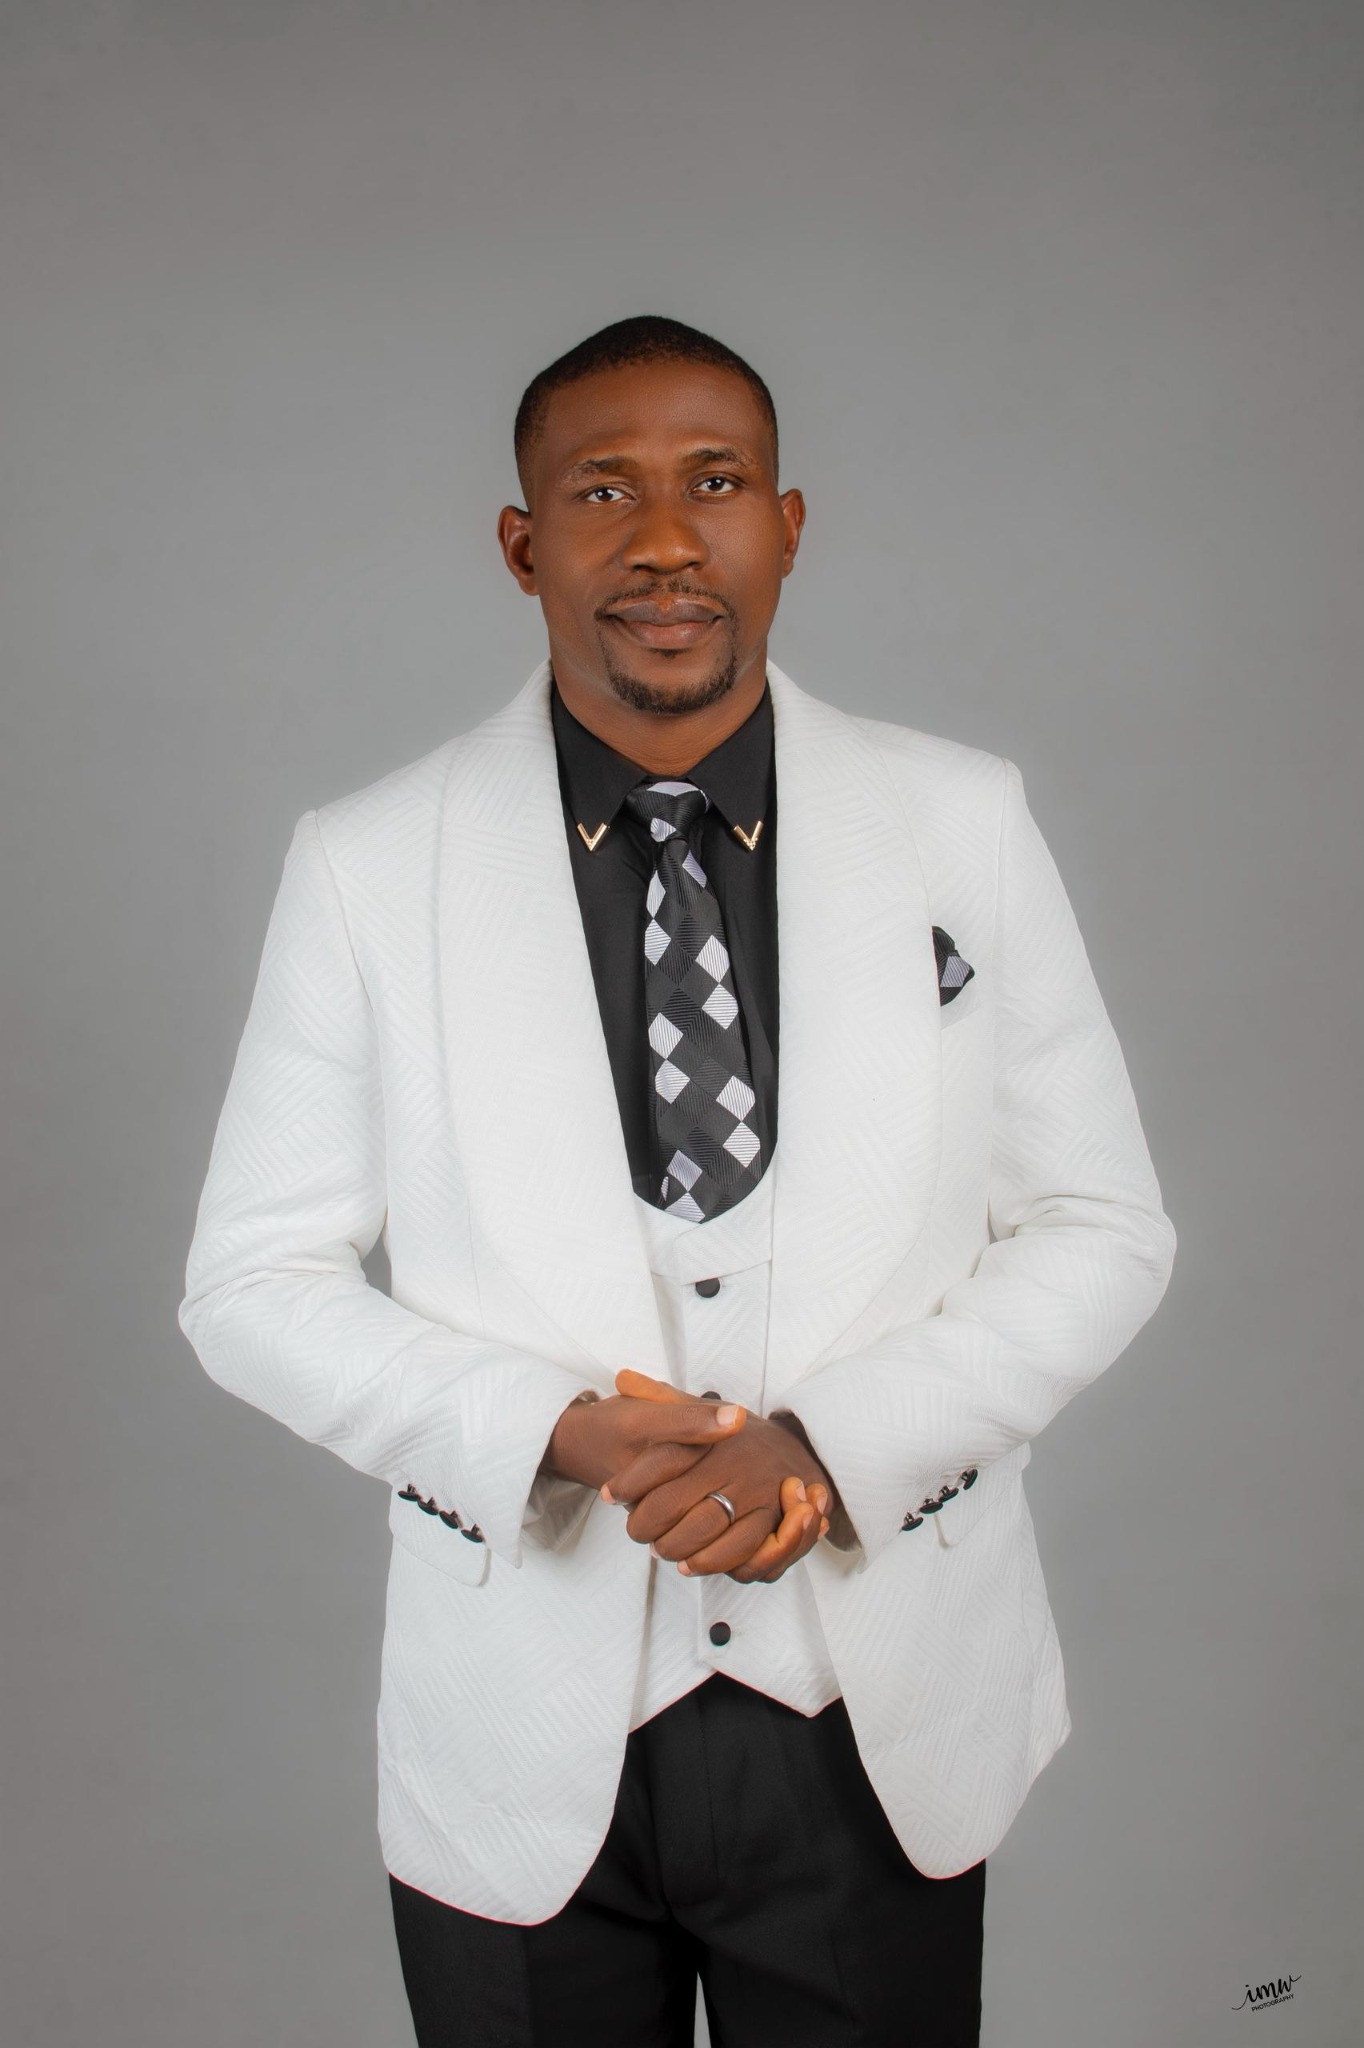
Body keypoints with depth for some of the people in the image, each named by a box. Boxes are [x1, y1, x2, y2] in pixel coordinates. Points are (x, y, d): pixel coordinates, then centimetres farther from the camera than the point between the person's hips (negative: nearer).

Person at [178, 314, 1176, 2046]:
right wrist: (556, 1434, -18)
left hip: (880, 1724, 1)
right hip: (523, 1749, -1)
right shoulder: (364, 866, -6)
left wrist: (828, 1445, -15)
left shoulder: (963, 825, -3)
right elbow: (254, 1280, -2)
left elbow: (1101, 1226, 0)